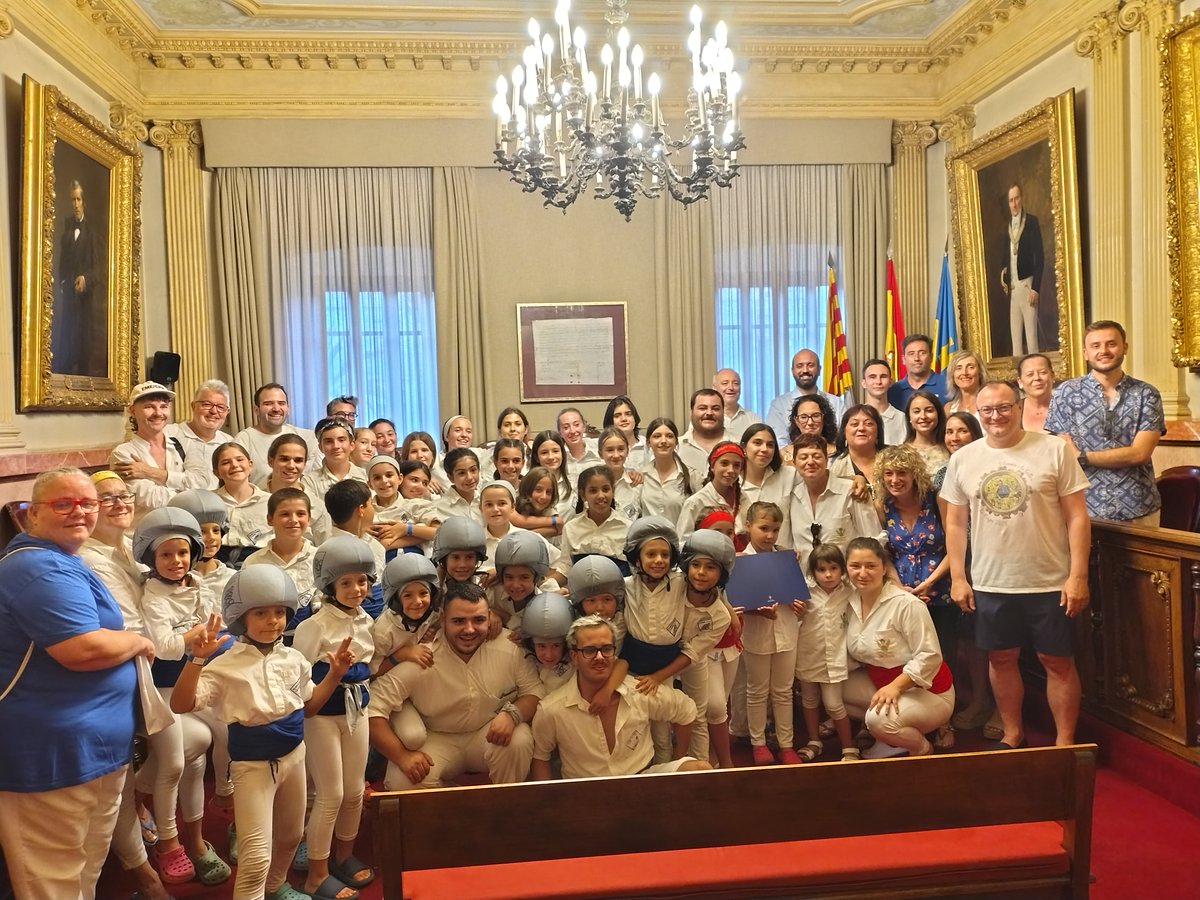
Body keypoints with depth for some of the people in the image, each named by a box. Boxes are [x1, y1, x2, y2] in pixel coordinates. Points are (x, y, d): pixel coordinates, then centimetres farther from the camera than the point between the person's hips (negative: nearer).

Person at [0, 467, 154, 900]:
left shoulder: (56, 561, 14)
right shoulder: (42, 569, -23)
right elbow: (84, 649, -31)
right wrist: (138, 641, -14)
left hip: (87, 747, 11)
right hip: (54, 754, -11)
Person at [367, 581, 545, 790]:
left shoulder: (510, 650, -14)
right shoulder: (420, 661, -20)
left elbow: (534, 692, -5)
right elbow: (372, 708, -20)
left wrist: (512, 714, -27)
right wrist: (402, 755, -28)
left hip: (490, 734, 1)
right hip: (437, 741, -1)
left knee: (519, 740, -30)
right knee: (402, 780, -27)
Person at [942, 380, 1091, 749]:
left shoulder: (1055, 450, -5)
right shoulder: (962, 459, 3)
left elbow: (1077, 517, -5)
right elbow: (955, 523, 7)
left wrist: (1078, 576, -10)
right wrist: (958, 578, 3)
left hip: (1050, 582, -2)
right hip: (989, 584, 3)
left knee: (1058, 662, 7)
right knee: (1001, 658, 14)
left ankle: (1065, 741, 23)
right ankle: (1012, 733, 31)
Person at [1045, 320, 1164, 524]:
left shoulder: (1146, 394, 0)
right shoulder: (1066, 393, -3)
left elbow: (1140, 453, -9)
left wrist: (1081, 457, -12)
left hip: (1139, 510, 2)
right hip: (1086, 509, -1)